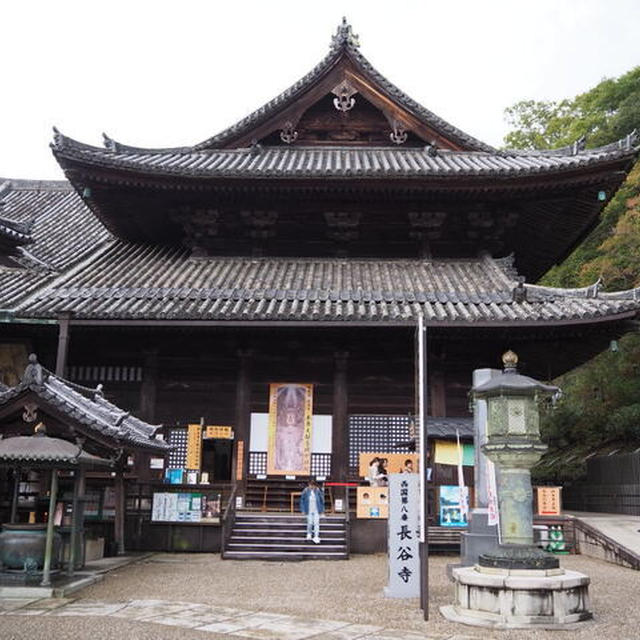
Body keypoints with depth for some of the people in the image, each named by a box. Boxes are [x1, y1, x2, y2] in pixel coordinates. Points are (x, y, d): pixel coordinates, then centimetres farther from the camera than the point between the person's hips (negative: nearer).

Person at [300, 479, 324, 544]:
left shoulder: (318, 491, -8)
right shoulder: (306, 491, -9)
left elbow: (322, 500, 3)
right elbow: (302, 500, 2)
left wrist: (322, 509, 5)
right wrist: (303, 510, 1)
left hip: (316, 511, 0)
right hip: (309, 511, 0)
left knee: (316, 523, -7)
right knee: (310, 523, 5)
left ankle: (316, 537, -1)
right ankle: (309, 534, 32)